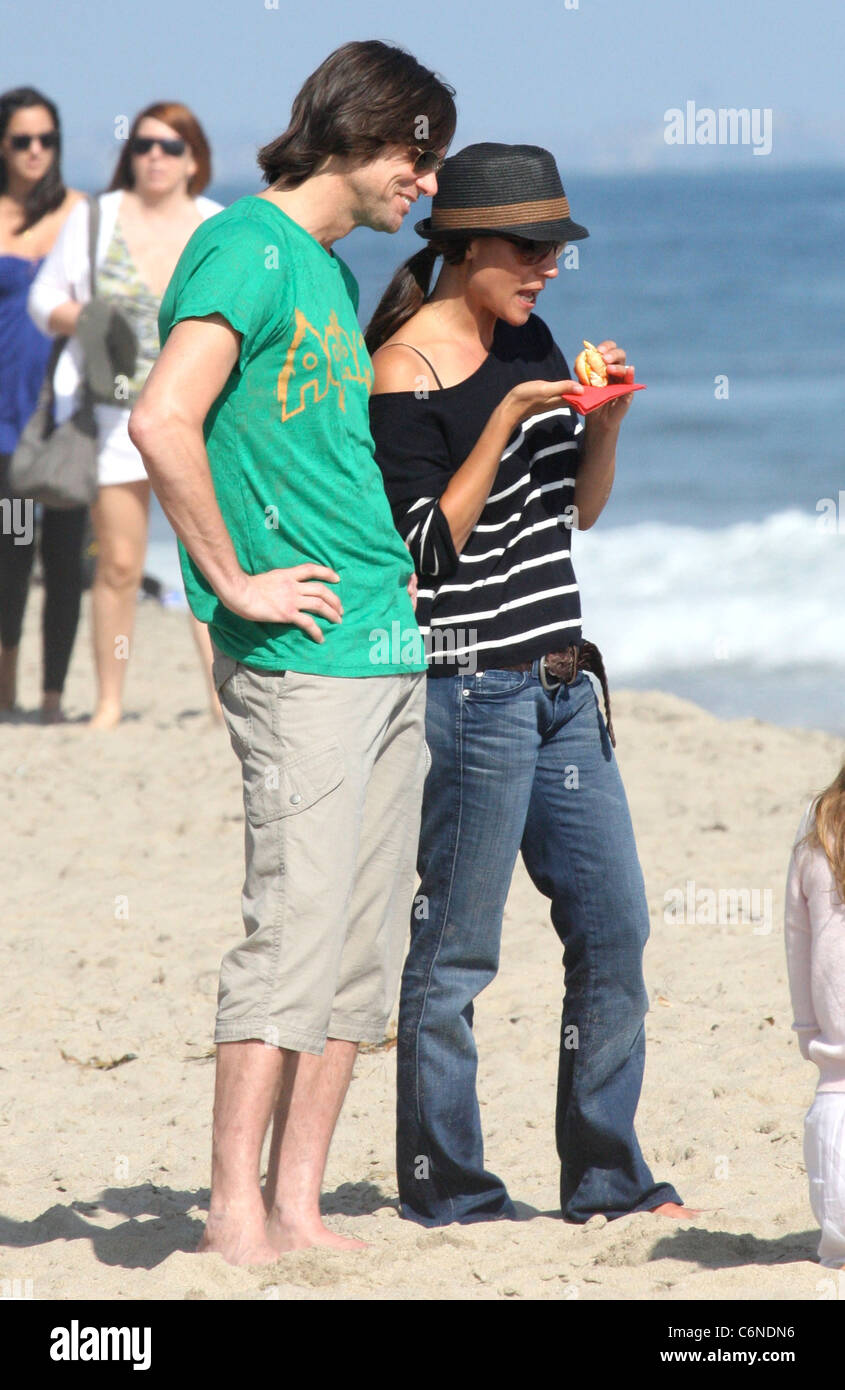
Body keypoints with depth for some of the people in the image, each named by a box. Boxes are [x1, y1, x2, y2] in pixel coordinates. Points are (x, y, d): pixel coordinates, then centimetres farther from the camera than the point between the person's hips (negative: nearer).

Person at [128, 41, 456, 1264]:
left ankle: (296, 1208, 9)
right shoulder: (249, 248, -9)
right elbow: (163, 422, -23)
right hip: (303, 661, -9)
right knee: (295, 934, -12)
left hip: (387, 651, 9)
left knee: (365, 948, 6)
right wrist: (235, 583, -17)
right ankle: (236, 1219, -10)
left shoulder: (331, 274, 19)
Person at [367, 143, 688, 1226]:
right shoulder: (405, 372, -12)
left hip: (561, 683, 8)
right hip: (470, 685, -8)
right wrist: (505, 423, -21)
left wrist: (607, 419, 0)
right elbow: (433, 547, -15)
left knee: (614, 925, 9)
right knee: (455, 948, -2)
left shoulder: (529, 342, 11)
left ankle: (606, 1177, 17)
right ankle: (445, 1187, 7)